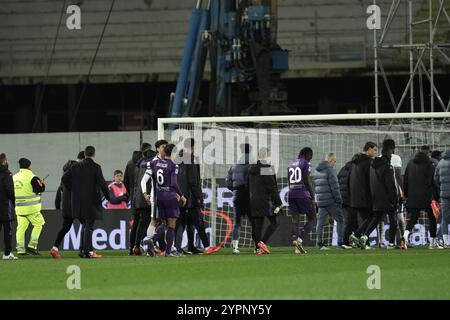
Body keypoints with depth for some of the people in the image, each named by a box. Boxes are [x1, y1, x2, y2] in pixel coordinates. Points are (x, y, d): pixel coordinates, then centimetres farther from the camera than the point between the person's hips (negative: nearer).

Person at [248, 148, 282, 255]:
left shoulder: (251, 169, 10)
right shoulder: (267, 169, -13)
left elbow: (249, 186, 17)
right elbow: (272, 188, -15)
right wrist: (278, 203, -12)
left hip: (253, 201, 7)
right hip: (266, 200, -7)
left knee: (257, 225, 9)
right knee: (275, 222, 3)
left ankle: (258, 248, 7)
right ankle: (262, 242, -10)